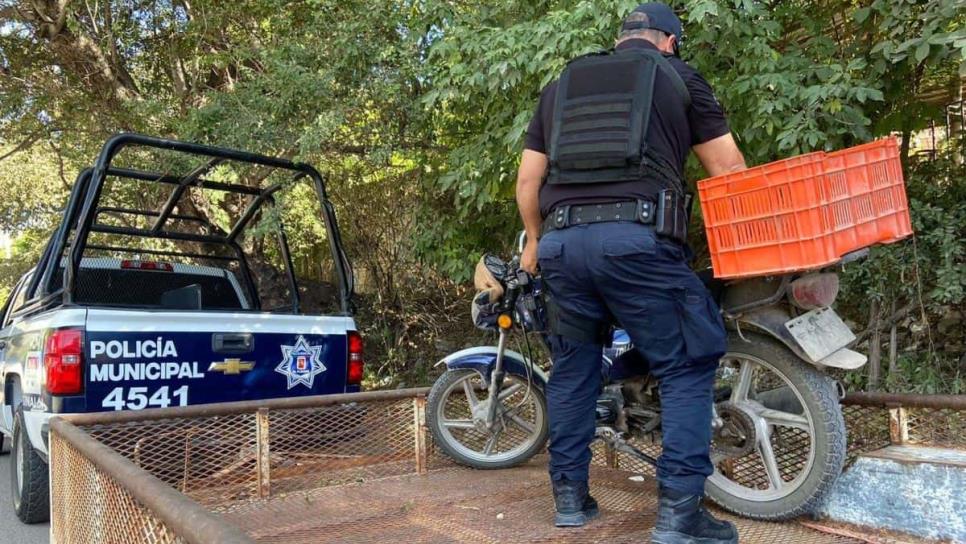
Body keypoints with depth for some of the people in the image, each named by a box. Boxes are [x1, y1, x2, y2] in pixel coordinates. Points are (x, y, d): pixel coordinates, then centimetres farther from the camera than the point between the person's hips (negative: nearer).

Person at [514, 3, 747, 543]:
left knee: (574, 364, 18)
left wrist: (536, 239, 36)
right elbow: (728, 167, 13)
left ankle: (570, 494, 23)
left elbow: (528, 180, 22)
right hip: (638, 238, -4)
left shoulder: (560, 85, 24)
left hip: (562, 240, 4)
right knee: (689, 364, 7)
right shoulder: (680, 76, 16)